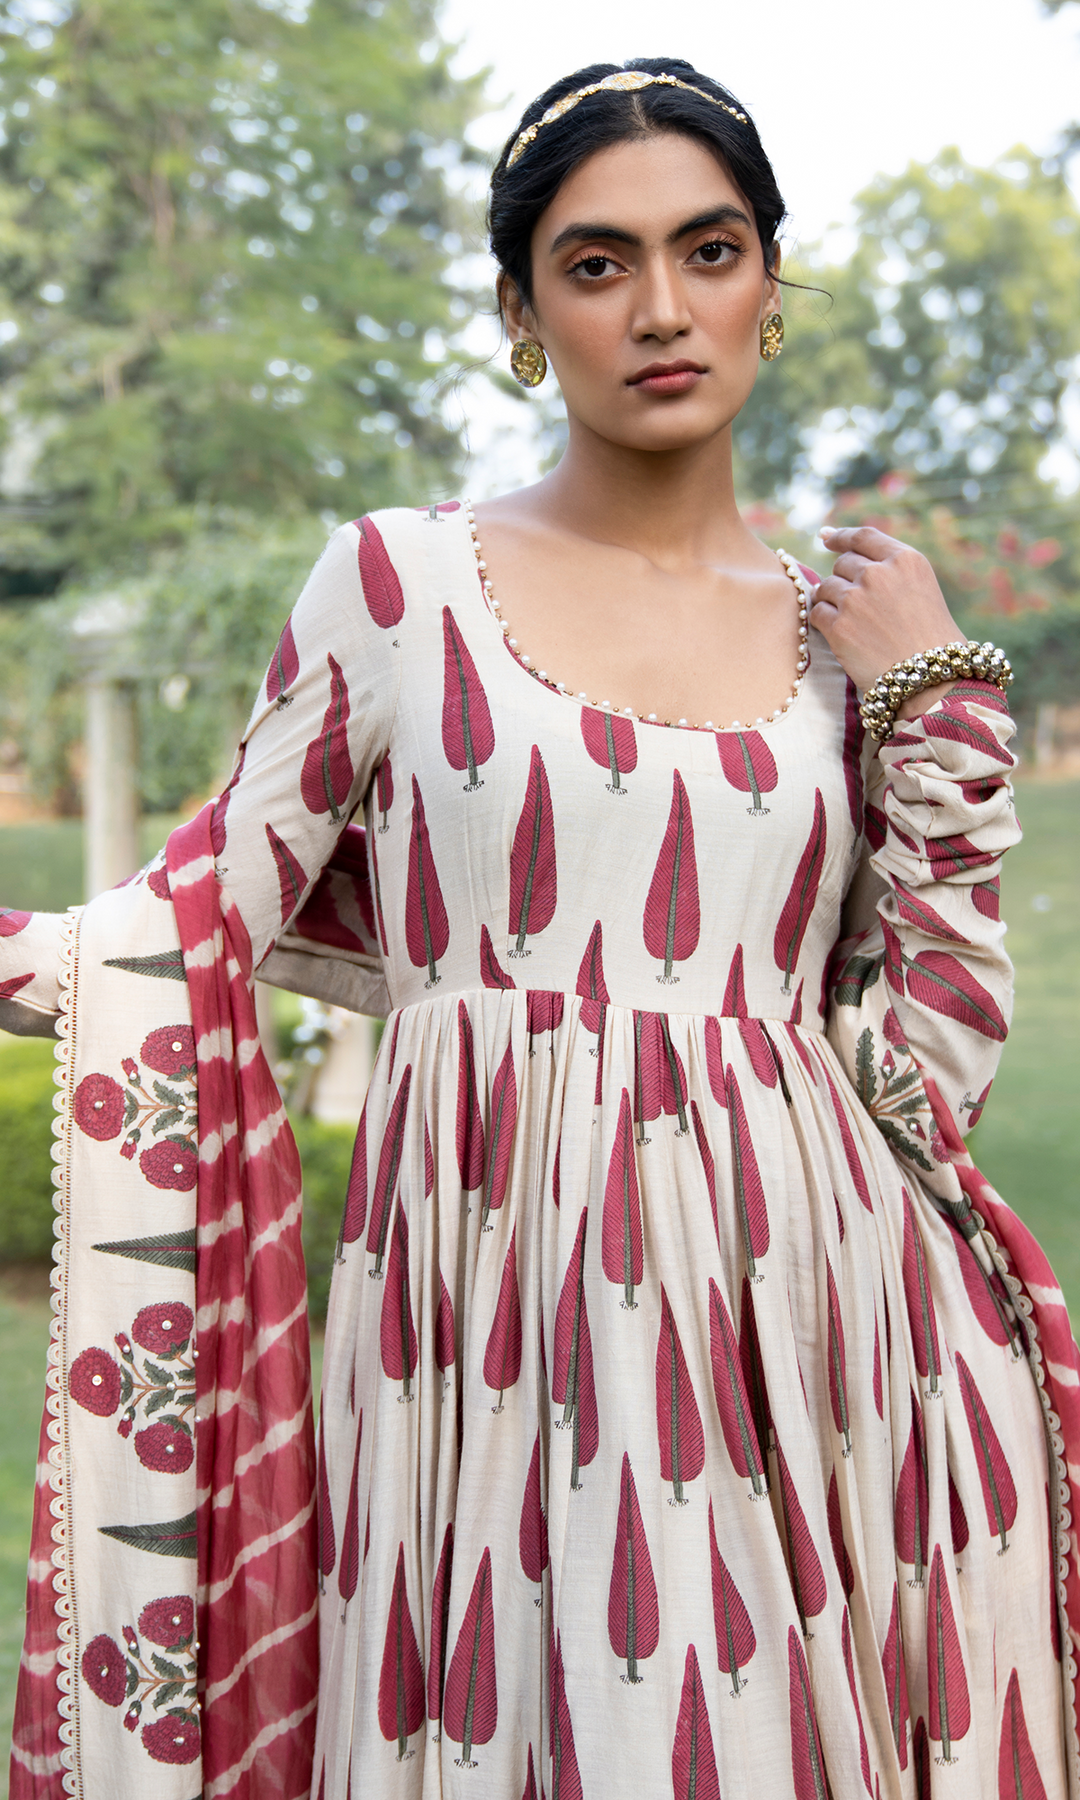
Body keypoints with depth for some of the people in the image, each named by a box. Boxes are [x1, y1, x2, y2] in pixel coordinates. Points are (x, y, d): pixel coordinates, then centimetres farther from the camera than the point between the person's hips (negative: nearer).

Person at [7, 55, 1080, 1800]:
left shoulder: (857, 633, 8)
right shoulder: (401, 580, 2)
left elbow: (930, 1066, 6)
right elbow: (217, 911, 6)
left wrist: (936, 714, 0)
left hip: (798, 1311, 2)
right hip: (490, 1311, -2)